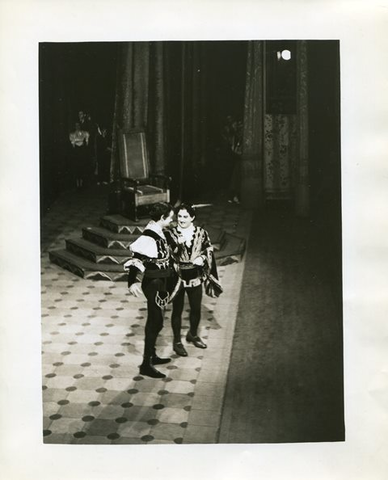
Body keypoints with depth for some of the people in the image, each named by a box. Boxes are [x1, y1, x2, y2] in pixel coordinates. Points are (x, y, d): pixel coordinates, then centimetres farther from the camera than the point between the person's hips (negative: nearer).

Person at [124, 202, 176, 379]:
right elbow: (136, 259, -30)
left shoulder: (159, 233, 4)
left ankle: (152, 356, 33)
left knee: (155, 321, 19)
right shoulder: (148, 237, -24)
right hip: (154, 284, -9)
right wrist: (132, 281, -39)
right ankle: (146, 365, 6)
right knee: (156, 322, -2)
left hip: (161, 283, 9)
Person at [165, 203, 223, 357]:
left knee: (196, 308, 17)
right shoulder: (171, 234, -10)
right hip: (177, 278, -3)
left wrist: (202, 258, -16)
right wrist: (178, 244, -30)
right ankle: (177, 341, 24)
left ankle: (193, 334, 43)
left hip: (196, 277, 3)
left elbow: (209, 252, 5)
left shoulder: (201, 233, -2)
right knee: (177, 310, 8)